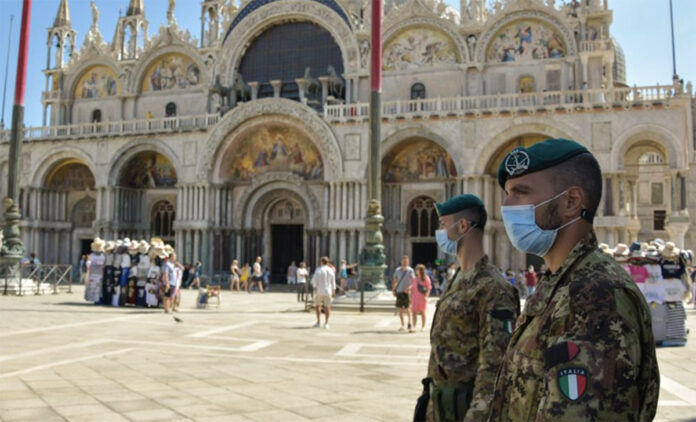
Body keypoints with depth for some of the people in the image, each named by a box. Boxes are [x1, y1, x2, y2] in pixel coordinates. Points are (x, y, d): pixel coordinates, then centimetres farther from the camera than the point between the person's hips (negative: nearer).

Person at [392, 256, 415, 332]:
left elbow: (413, 280, -12)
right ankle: (402, 325, 14)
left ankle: (409, 324, -5)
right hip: (399, 291, 4)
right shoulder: (397, 270, 9)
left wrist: (410, 287, -29)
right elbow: (394, 280, 17)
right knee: (400, 309, 6)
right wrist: (393, 289, 7)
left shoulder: (410, 270, -1)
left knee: (407, 308, -11)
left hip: (406, 292, -4)